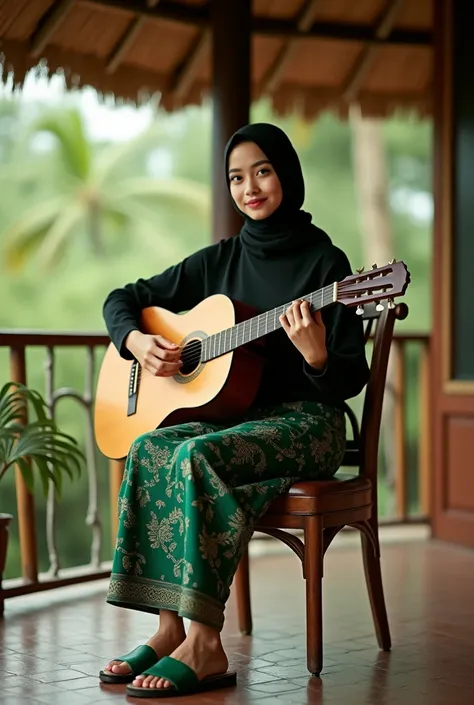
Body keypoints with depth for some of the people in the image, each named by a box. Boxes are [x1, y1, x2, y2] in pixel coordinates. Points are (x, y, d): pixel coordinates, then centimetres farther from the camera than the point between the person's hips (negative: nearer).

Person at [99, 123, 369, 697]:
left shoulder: (324, 261, -3)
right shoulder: (221, 260, 12)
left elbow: (351, 381, -6)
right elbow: (123, 299, 19)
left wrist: (316, 356, -28)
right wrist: (136, 341, -3)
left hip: (306, 422, -5)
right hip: (233, 414, 5)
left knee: (197, 456, -33)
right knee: (149, 449, -25)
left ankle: (204, 645, -31)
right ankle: (169, 629, -25)